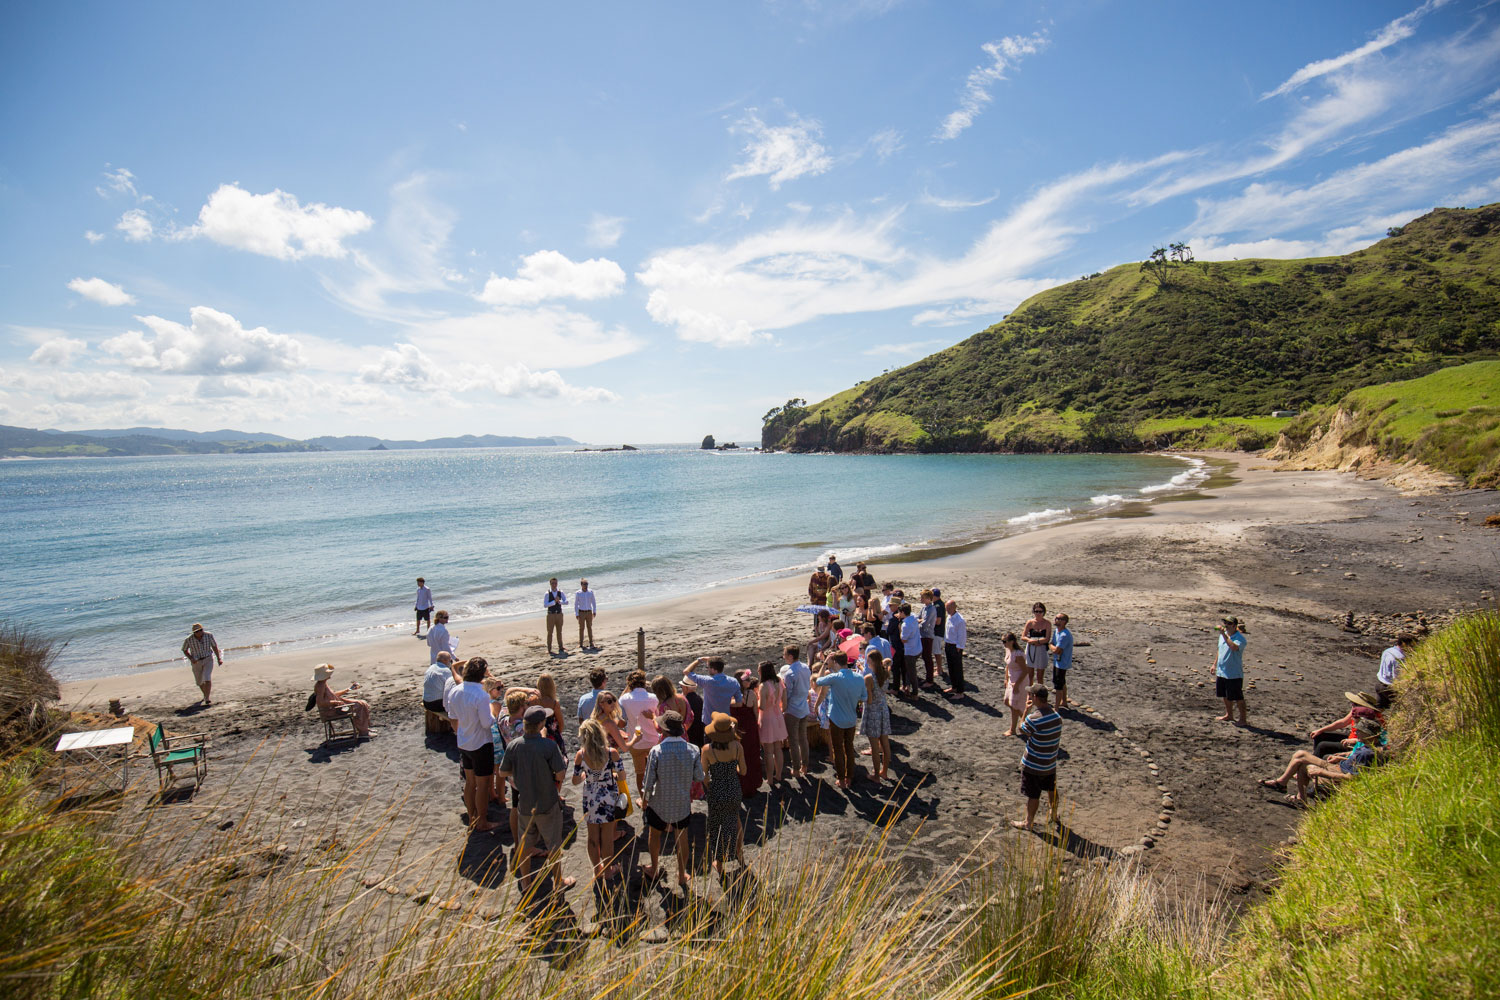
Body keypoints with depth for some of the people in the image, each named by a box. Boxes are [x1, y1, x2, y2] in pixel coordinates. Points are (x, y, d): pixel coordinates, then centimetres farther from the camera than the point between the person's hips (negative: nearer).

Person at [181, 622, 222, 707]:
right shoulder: (188, 639, -17)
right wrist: (191, 658, -15)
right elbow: (185, 650, 1)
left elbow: (214, 646, -1)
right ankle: (206, 694, 43)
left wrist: (219, 659, -2)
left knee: (207, 678, -18)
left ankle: (207, 699, -20)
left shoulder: (208, 635, -15)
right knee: (199, 682, 14)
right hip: (196, 662, 1)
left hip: (208, 659, -1)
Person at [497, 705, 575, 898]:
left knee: (525, 842, 23)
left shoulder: (513, 746, -12)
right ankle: (558, 885, 27)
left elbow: (503, 773, 0)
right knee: (553, 845, 13)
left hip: (525, 804, 4)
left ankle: (526, 882, 39)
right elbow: (561, 775, -20)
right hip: (547, 804, -4)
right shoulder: (549, 746, -25)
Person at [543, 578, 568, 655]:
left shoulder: (560, 593, 3)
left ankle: (560, 648, 21)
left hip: (559, 614, 3)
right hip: (551, 615, -3)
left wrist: (559, 601, -26)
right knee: (550, 632, 2)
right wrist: (554, 601, -24)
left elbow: (566, 602, -8)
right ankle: (549, 649, 11)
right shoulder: (547, 594, -6)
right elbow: (545, 605, -16)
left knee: (559, 632, 12)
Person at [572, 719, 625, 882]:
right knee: (607, 837, 17)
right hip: (609, 799, -1)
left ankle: (597, 871, 34)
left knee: (593, 837, 19)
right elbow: (622, 776, -12)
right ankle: (608, 869, 34)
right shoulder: (611, 752, -19)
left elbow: (576, 781, -6)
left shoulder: (580, 755, -16)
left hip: (590, 800, 1)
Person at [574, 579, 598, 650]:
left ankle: (591, 644, 9)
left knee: (590, 628, 5)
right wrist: (576, 614, -6)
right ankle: (581, 644, 8)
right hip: (581, 612, -3)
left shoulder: (590, 592, 2)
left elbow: (594, 602, 9)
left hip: (589, 612, 3)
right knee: (581, 628, 1)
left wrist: (594, 611, 4)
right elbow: (576, 604, -2)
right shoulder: (578, 593, -6)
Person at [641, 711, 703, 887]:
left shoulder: (656, 751, -24)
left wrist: (645, 799, 1)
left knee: (655, 835, 25)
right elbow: (699, 777, -6)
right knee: (682, 838, 21)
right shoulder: (692, 751, -17)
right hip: (682, 804, 1)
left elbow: (649, 782, -18)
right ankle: (682, 874, 36)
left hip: (659, 803, -1)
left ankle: (654, 869, 44)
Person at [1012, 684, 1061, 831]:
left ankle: (1028, 823, 22)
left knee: (1033, 795, 7)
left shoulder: (1034, 719, -29)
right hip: (1051, 763, 7)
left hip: (1033, 765, -7)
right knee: (1052, 790, 26)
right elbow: (1058, 740, 5)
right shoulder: (1057, 717, -6)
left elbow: (1022, 730, -9)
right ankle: (1054, 814, 46)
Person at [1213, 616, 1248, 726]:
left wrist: (1224, 634, -36)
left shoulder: (1239, 638, -18)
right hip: (1221, 671, 8)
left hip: (1234, 674, -8)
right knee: (1225, 696, 20)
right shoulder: (1222, 635, 7)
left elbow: (1234, 647, -39)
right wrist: (1215, 664, 22)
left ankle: (1242, 719, 15)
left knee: (1238, 697, 2)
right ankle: (1229, 715, 35)